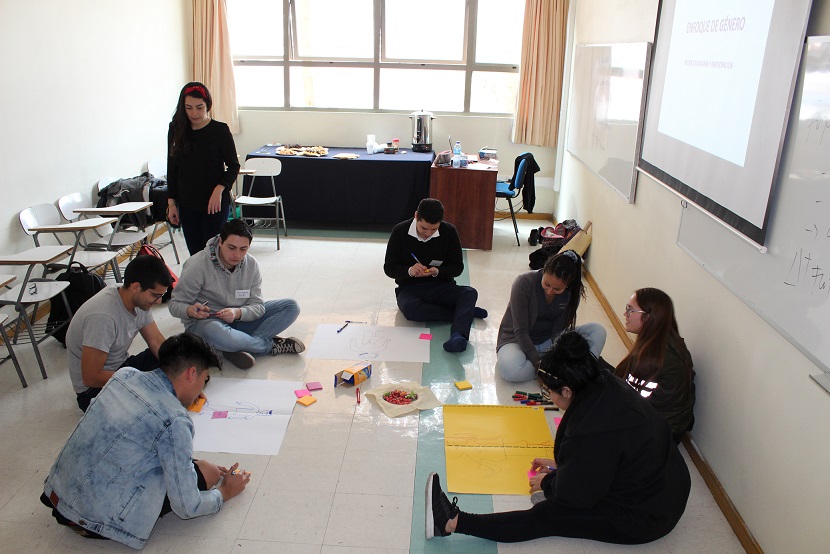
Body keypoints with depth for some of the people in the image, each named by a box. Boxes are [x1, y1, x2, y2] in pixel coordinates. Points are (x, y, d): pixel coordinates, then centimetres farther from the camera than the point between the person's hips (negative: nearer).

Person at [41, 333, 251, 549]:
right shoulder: (175, 421, -20)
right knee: (208, 472, -2)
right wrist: (224, 493, 6)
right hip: (95, 519, -8)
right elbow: (187, 508, -13)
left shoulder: (125, 374, 0)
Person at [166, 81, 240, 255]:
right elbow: (172, 169, 10)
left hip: (215, 203, -4)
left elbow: (233, 166, -3)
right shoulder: (177, 130, 4)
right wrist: (171, 202, 7)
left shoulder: (220, 130, -7)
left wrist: (219, 189, -19)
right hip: (187, 204, 4)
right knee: (195, 254, 7)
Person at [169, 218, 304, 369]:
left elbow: (257, 306, -7)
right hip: (205, 322, -5)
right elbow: (174, 304, -12)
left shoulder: (251, 264, -5)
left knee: (291, 307, -10)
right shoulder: (197, 266, -17)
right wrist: (190, 310, -36)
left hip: (240, 320, 5)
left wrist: (237, 313, -30)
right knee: (214, 333, -44)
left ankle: (240, 348, -25)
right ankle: (271, 345, -20)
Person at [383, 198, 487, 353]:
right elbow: (389, 268, -2)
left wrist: (438, 271, -20)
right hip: (410, 288, -1)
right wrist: (409, 271, -23)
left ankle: (457, 336, -55)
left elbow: (458, 267, 1)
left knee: (470, 293, -29)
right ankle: (466, 312, -22)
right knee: (410, 309, -37)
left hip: (442, 286, 1)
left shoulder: (449, 231, -7)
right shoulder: (400, 231, -8)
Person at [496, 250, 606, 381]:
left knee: (598, 331, -14)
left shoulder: (572, 293, -11)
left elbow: (559, 331, -12)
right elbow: (520, 331, -22)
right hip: (517, 340, -3)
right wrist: (537, 362, -29)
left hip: (549, 341, 3)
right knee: (509, 368, -39)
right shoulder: (524, 283, -23)